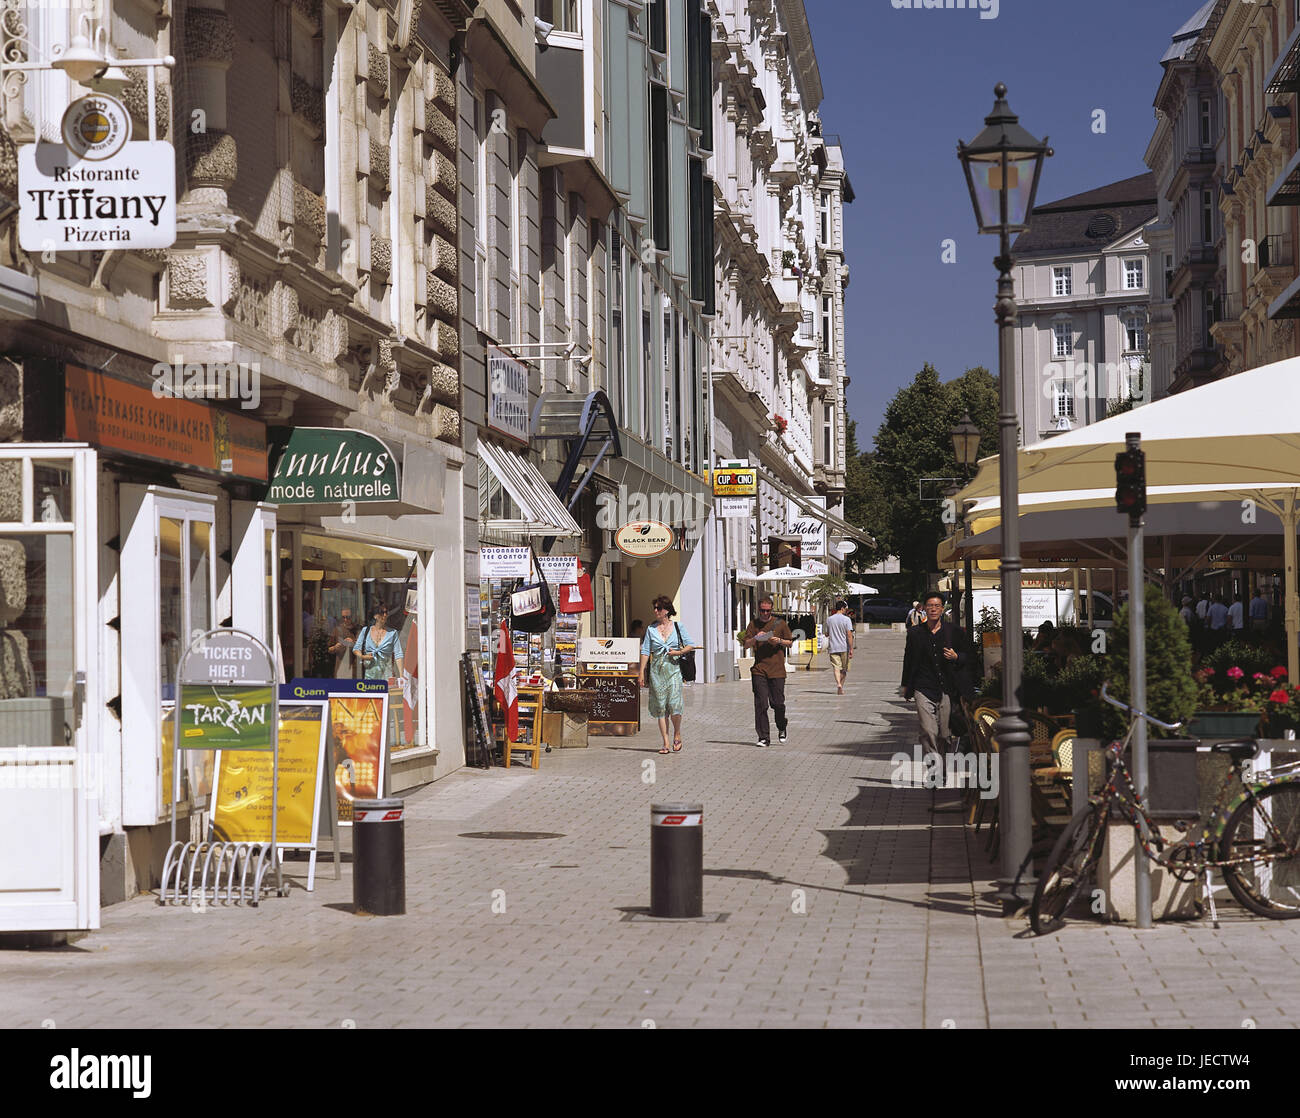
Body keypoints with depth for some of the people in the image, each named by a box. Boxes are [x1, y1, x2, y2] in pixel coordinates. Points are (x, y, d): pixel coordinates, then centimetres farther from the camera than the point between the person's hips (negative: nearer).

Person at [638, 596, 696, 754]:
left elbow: (690, 645, 8)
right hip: (657, 669, 2)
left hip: (673, 668, -2)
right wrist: (642, 672, 2)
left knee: (674, 704, -14)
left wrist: (678, 652, -9)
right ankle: (665, 742, 4)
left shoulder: (677, 626, 5)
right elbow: (645, 651, 8)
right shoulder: (651, 629, 8)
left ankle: (677, 735, 10)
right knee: (660, 706, 0)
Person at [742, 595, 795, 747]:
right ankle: (763, 737, -2)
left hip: (777, 669, -1)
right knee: (761, 704, -6)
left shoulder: (779, 623, 7)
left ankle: (782, 728, 27)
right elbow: (746, 645, 5)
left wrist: (779, 641, -9)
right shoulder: (753, 625, 9)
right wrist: (755, 638, -14)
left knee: (778, 703, -2)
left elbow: (790, 643, 12)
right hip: (759, 670, 1)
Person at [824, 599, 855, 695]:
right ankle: (841, 688, 17)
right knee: (844, 669, 12)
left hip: (833, 647, 2)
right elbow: (849, 635, -12)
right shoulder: (846, 619, -6)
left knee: (836, 668, -4)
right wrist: (851, 649, -10)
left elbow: (826, 634, 15)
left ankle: (838, 684, -27)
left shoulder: (829, 619, 5)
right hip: (844, 647, -2)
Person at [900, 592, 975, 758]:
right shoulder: (915, 633, 8)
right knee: (928, 732, -10)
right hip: (924, 689, 0)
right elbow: (908, 660, 17)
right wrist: (906, 685, 18)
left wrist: (956, 657, -8)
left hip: (947, 689, 0)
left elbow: (967, 657, 13)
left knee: (945, 734, 3)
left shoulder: (954, 632, 5)